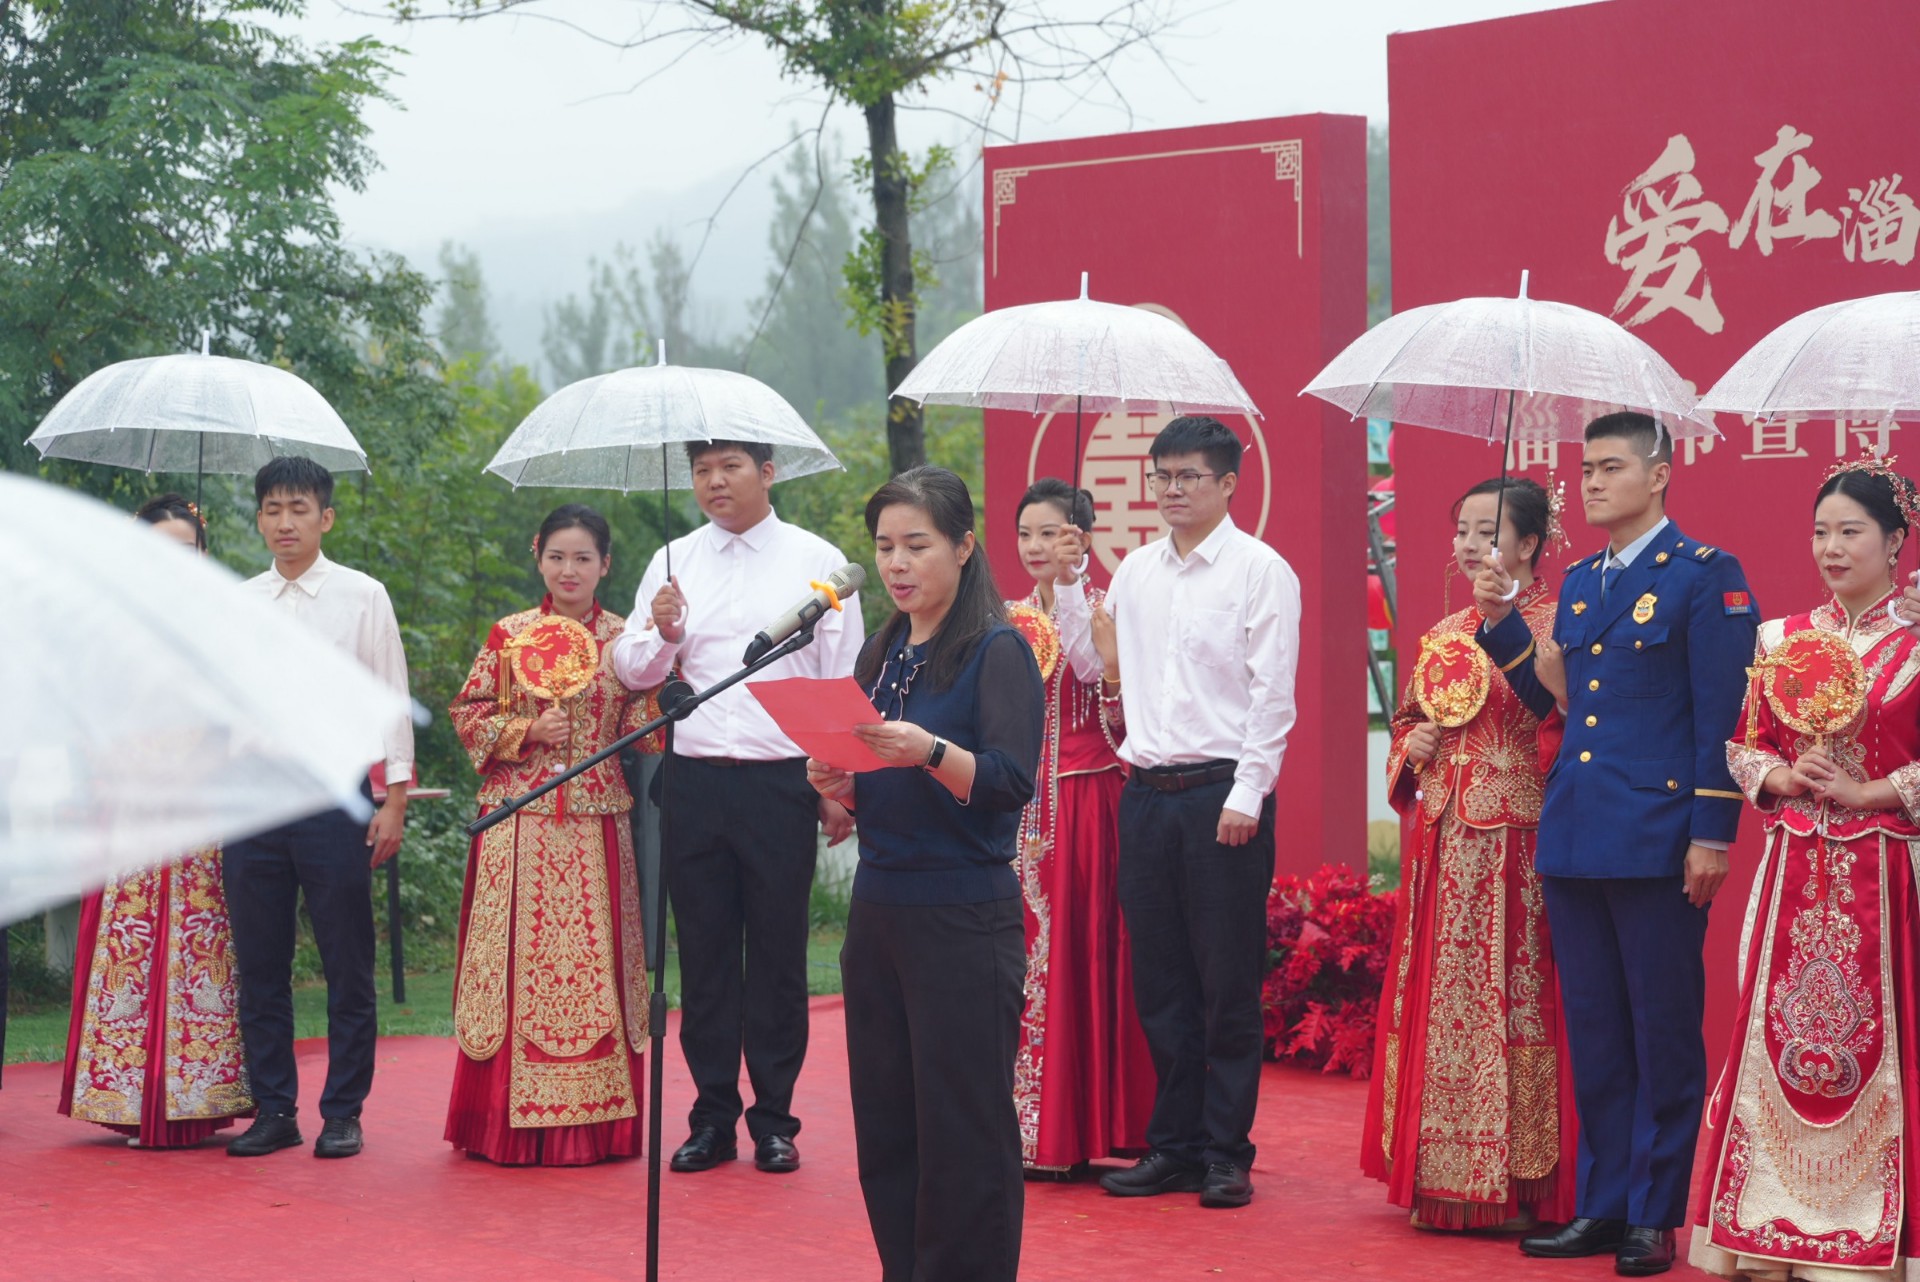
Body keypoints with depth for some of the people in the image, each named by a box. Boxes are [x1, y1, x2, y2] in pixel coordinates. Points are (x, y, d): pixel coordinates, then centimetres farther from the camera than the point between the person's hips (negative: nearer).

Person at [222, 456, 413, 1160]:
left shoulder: (362, 596, 3)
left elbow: (391, 700, 2)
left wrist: (395, 799, -4)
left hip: (334, 796, -3)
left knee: (347, 965, 0)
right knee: (259, 965, 6)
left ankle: (343, 1114, 9)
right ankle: (274, 1111, 14)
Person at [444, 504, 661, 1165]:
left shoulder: (624, 638, 8)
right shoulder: (508, 636, 6)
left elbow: (643, 729, 6)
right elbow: (468, 715, 6)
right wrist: (527, 731, -8)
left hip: (597, 825, 1)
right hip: (519, 824, -1)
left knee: (594, 961, 0)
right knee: (519, 958, -1)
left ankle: (593, 1123, 6)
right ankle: (509, 1121, 6)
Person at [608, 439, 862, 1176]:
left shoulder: (817, 561, 5)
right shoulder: (673, 563, 11)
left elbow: (845, 680, 5)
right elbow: (631, 672, 9)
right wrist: (661, 633, -13)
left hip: (780, 781, -2)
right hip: (693, 779, 2)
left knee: (778, 954, 2)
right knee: (704, 952, 5)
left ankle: (773, 1120, 11)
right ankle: (712, 1118, 13)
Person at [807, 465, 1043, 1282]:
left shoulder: (997, 652, -7)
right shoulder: (882, 655, 13)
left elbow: (1010, 785, -17)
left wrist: (929, 752, -31)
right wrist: (839, 786, -2)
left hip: (963, 922, -7)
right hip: (878, 909, 7)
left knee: (963, 1130, -4)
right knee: (884, 1123, 10)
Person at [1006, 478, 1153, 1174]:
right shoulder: (1009, 616, 14)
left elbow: (1096, 665, -20)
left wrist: (1069, 586, -23)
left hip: (1085, 796, -5)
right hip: (1021, 800, 5)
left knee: (1083, 948, -5)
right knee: (1022, 951, 3)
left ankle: (1090, 1126, 0)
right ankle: (1027, 1125, 8)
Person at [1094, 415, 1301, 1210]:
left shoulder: (1261, 570, -3)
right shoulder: (1135, 572, 14)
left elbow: (1271, 692, -8)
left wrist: (1246, 794, -13)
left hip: (1222, 791, -5)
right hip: (1147, 789, 5)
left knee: (1229, 985, -1)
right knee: (1159, 981, 8)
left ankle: (1226, 1153, 6)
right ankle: (1173, 1145, 16)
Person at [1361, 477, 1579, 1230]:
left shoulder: (1551, 625, -4)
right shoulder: (1445, 634, 16)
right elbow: (1407, 723, 26)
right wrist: (1410, 749, 4)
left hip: (1515, 843, -7)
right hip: (1442, 843, 7)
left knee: (1510, 997, -6)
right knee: (1438, 998, 7)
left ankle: (1514, 1181, -1)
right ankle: (1443, 1180, 14)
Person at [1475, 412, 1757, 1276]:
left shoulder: (1704, 575, -5)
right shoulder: (1579, 582, 16)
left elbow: (1720, 715, -10)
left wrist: (1711, 833, -14)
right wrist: (1501, 623, 6)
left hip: (1655, 840, -7)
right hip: (1573, 839, 7)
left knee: (1663, 1034, 1)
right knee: (1594, 1033, 11)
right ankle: (1602, 1205, 19)